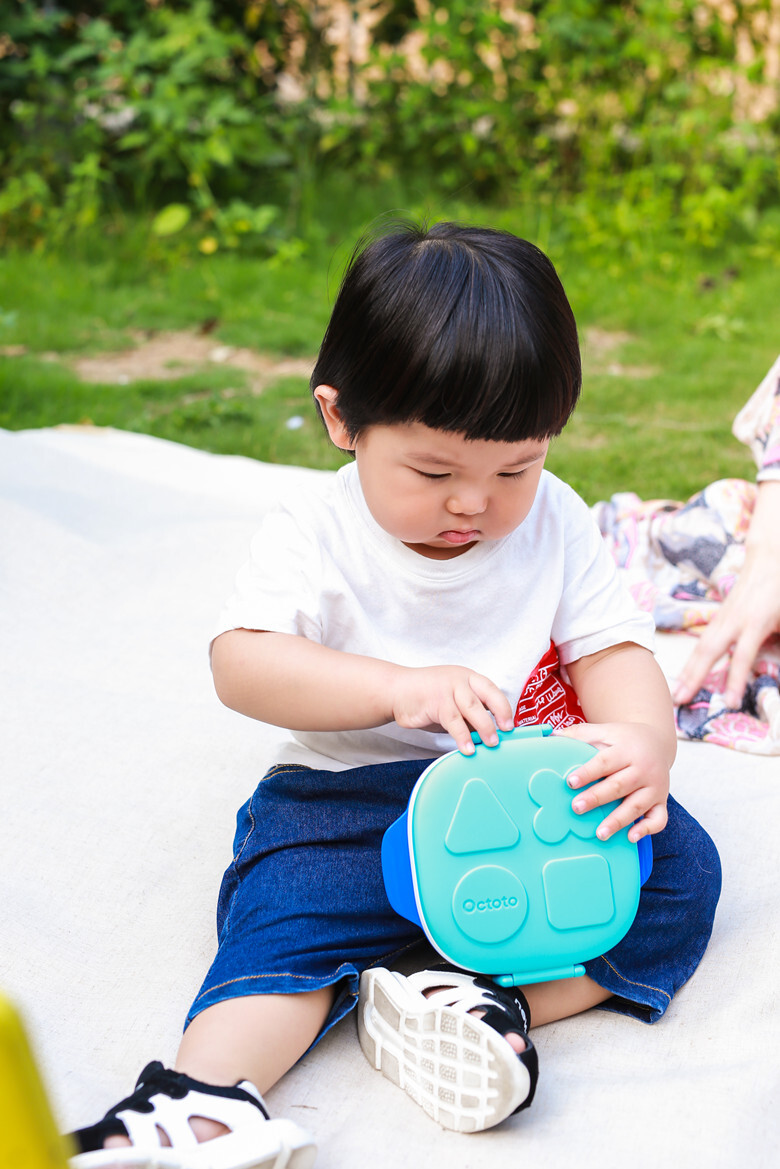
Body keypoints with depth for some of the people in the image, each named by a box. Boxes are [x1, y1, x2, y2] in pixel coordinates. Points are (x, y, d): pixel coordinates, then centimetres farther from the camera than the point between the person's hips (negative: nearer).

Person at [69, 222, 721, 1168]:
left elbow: (612, 647, -3)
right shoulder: (315, 536, -8)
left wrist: (645, 738, -27)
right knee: (285, 911, -26)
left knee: (678, 865, -19)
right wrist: (396, 686, -35)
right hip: (352, 800, -2)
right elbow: (241, 663, -19)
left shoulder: (553, 523, 0)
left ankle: (489, 1008, -34)